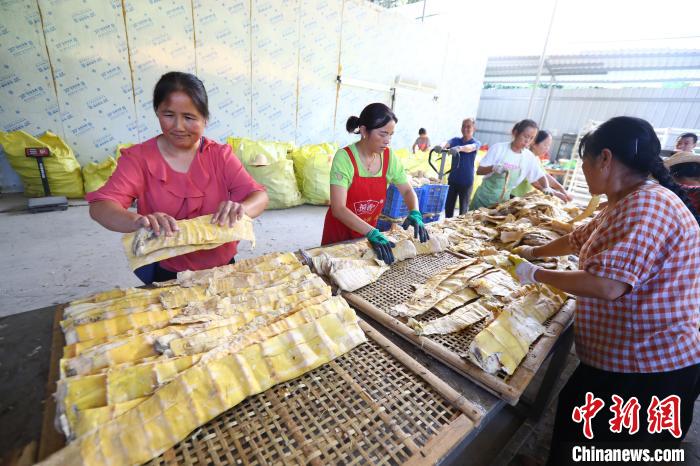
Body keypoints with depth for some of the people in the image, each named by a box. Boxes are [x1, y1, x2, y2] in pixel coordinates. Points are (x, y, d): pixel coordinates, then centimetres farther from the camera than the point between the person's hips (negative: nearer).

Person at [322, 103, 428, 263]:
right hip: (340, 231, -4)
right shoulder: (344, 157, -22)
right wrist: (372, 233, -38)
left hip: (368, 231, 4)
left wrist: (415, 213, -19)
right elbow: (338, 209, -28)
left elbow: (407, 191, 2)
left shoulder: (389, 157, -9)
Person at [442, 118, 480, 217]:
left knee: (463, 207, 4)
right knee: (448, 205, 7)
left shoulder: (476, 143, -3)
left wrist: (459, 148, -49)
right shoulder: (456, 140, 5)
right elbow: (447, 144, -17)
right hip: (453, 178, 3)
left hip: (466, 180, -3)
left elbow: (470, 148, -27)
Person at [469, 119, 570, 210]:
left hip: (503, 200, 3)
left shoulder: (530, 157, -1)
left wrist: (547, 189, -12)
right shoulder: (498, 148, -10)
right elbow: (479, 171, -12)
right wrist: (493, 168, -31)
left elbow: (540, 176, 8)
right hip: (484, 197, -3)